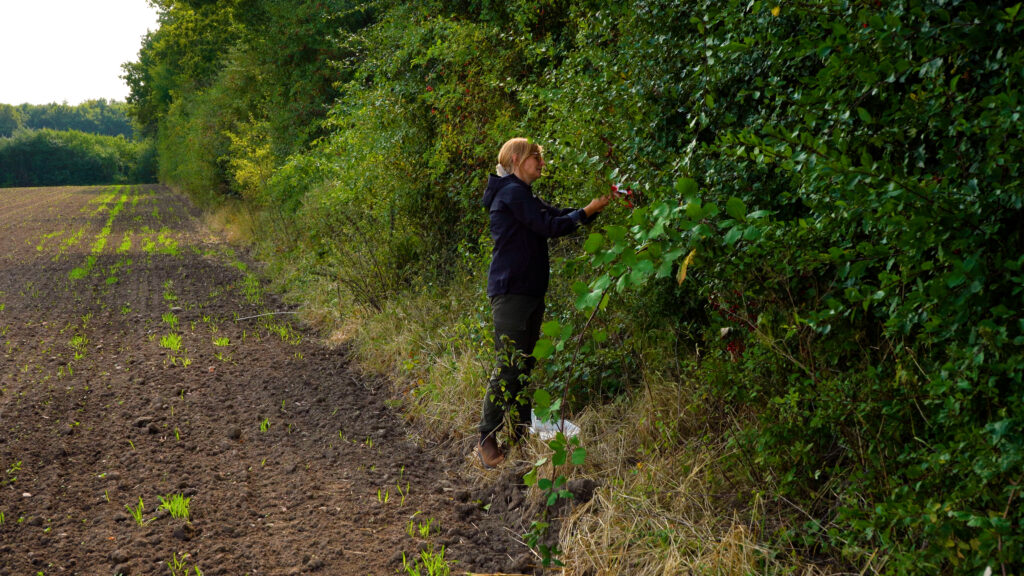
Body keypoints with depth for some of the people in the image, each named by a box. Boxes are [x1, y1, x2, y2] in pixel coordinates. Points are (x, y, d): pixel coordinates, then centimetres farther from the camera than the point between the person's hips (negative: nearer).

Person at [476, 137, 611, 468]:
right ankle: (487, 440, -5)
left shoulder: (521, 194, 22)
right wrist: (588, 211, -7)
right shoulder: (512, 192, -9)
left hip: (529, 291, 10)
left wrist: (598, 204, 6)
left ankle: (519, 435, 18)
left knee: (525, 365, 11)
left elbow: (558, 215, 16)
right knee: (508, 366, -11)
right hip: (511, 290, -10)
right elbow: (548, 227, -14)